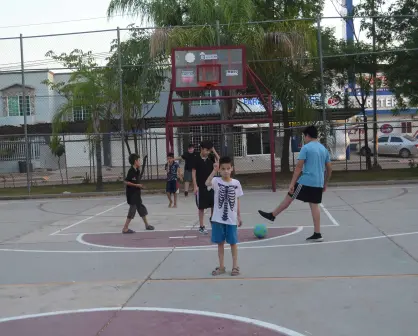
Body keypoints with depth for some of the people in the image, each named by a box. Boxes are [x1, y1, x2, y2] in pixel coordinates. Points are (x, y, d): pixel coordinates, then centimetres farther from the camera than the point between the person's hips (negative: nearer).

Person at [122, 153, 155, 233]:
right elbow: (126, 182, -21)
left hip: (136, 194, 9)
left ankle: (147, 225, 32)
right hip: (132, 194, -9)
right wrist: (136, 185, -21)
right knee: (132, 210, -7)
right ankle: (125, 229, -2)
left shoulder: (137, 171, 9)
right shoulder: (131, 171, -17)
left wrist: (140, 186, 6)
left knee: (142, 209, 18)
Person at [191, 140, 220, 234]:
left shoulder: (210, 158, 4)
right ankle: (201, 226, 12)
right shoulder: (197, 159, -8)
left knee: (214, 205, 7)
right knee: (201, 207, 3)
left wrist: (214, 151, -10)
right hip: (201, 186, -4)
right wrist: (195, 186, -13)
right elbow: (193, 173, -8)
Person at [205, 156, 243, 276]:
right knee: (220, 243, 10)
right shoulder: (216, 181, -7)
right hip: (218, 219, 0)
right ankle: (221, 266, 20)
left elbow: (237, 201, 6)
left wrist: (239, 216, 8)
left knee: (233, 243, 7)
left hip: (231, 219, 0)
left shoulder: (236, 183, -1)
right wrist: (214, 171, -36)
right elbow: (207, 183, -30)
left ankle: (235, 266, 18)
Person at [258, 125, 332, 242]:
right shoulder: (324, 149, 14)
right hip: (318, 184, 6)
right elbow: (329, 169, 17)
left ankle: (272, 215, 23)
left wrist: (292, 184, -11)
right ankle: (317, 234, 7)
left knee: (288, 198, 8)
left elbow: (299, 167, -12)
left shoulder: (306, 148, -6)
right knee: (314, 205, 8)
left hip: (306, 181, -6)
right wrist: (325, 184, 27)